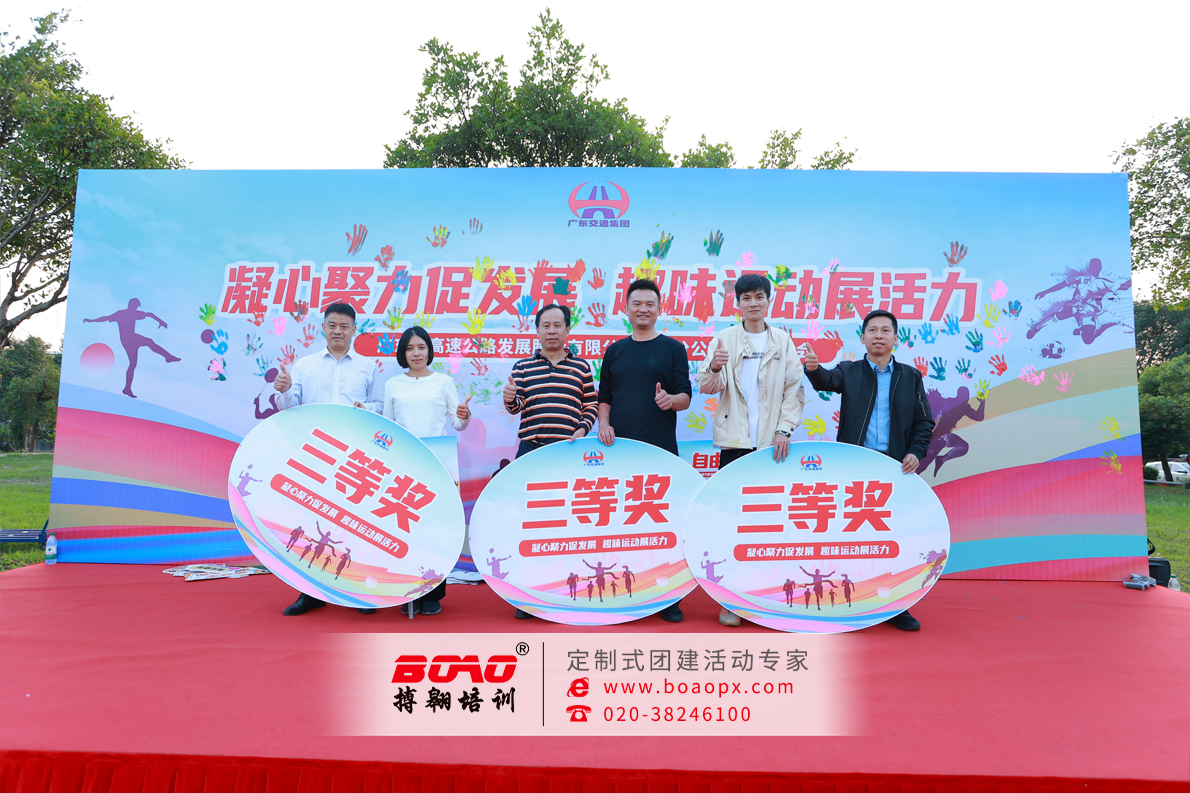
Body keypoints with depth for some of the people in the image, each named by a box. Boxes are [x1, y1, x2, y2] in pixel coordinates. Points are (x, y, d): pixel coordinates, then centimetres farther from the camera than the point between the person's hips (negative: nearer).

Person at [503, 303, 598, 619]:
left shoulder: (581, 367, 11)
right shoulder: (522, 367, 11)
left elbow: (591, 405, 10)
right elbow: (515, 407, 8)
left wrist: (583, 428, -7)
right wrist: (510, 398, -14)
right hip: (531, 450, 0)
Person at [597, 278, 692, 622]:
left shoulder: (673, 348, 6)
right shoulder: (615, 351, 14)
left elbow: (685, 398, 1)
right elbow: (604, 397, 16)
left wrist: (670, 400, -21)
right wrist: (603, 423, -2)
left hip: (661, 449, -2)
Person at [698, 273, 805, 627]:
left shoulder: (783, 342, 10)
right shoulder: (724, 339, 6)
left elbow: (794, 389, 7)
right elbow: (707, 387, -2)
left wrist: (785, 429, -4)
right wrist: (715, 368, -23)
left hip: (772, 442, 1)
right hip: (735, 439, -1)